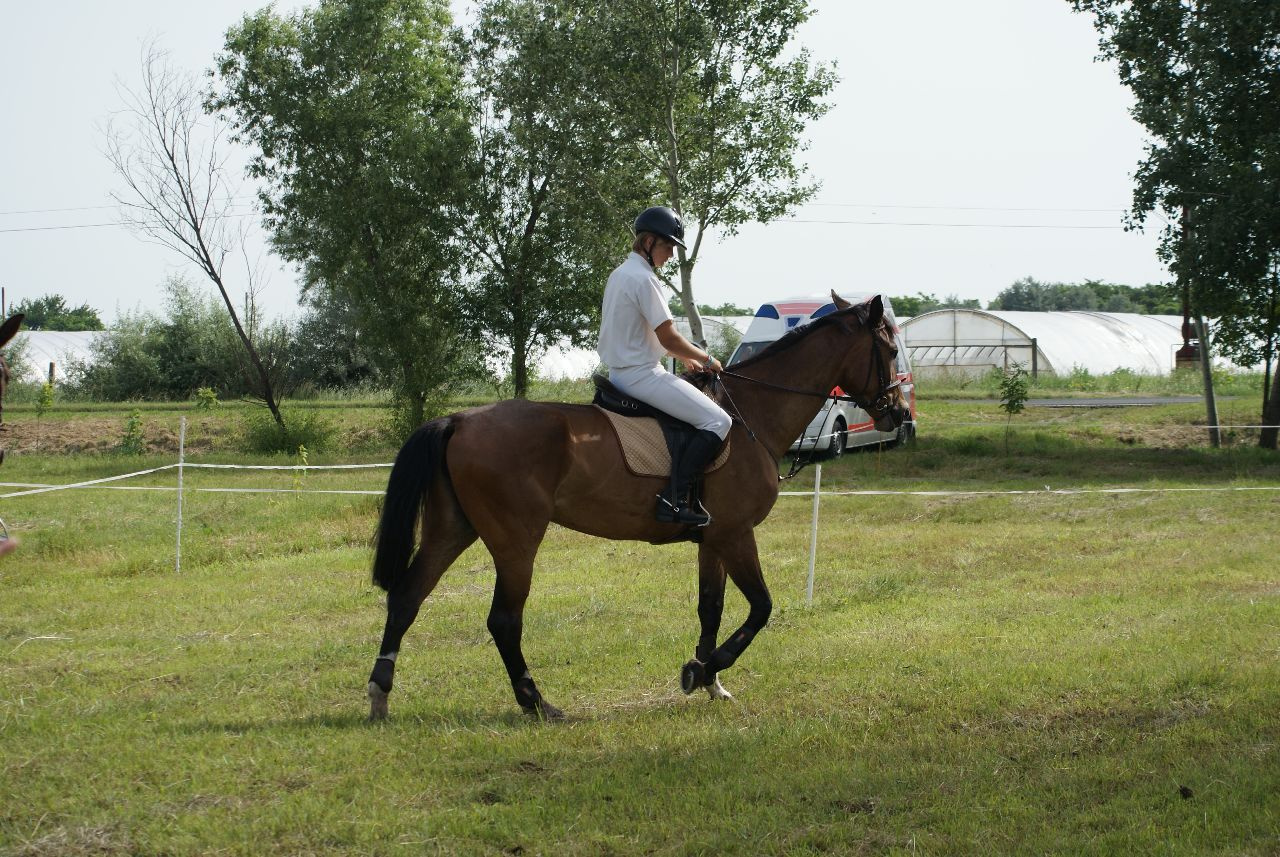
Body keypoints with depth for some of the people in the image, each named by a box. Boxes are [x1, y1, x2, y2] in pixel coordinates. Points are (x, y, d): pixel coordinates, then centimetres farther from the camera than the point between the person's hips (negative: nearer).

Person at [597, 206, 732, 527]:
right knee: (717, 421, -15)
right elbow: (668, 337, -18)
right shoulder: (643, 279, -17)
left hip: (621, 373, 11)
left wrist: (686, 358, 19)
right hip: (641, 375, -11)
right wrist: (706, 360, -3)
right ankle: (675, 498, -22)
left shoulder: (620, 273, 16)